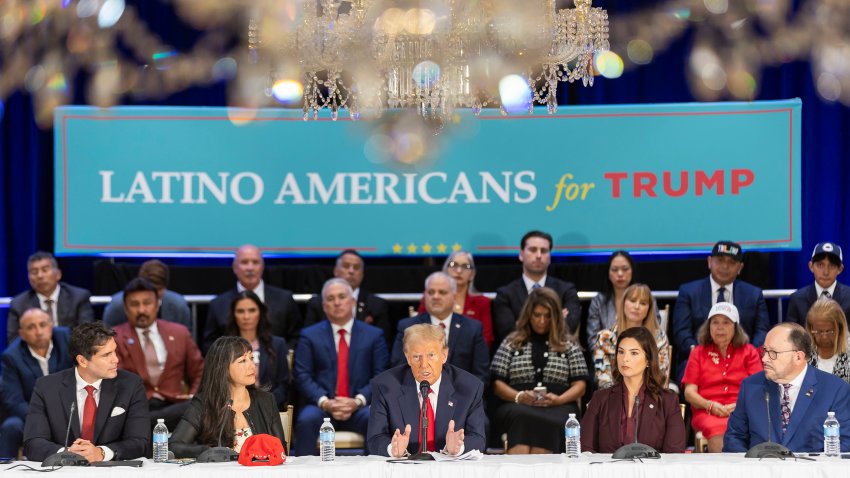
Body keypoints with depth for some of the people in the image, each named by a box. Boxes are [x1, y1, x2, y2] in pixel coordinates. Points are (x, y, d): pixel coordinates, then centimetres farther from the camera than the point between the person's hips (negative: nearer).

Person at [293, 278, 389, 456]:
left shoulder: (374, 335, 14)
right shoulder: (310, 336, 13)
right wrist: (325, 402, -14)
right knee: (307, 420, -34)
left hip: (359, 408, 0)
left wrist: (358, 401, -12)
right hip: (322, 407, 0)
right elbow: (302, 376, 3)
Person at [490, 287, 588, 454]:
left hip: (558, 408, 0)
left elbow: (580, 385, 12)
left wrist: (558, 400, -8)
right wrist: (519, 396, -8)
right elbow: (498, 384, 12)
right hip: (517, 407, 0)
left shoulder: (568, 346, 20)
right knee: (522, 418, -38)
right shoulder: (512, 343, 20)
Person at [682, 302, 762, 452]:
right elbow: (689, 392, 12)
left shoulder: (749, 352, 21)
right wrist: (710, 405, -8)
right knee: (716, 430, -38)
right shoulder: (698, 353, 22)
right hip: (707, 413, 0)